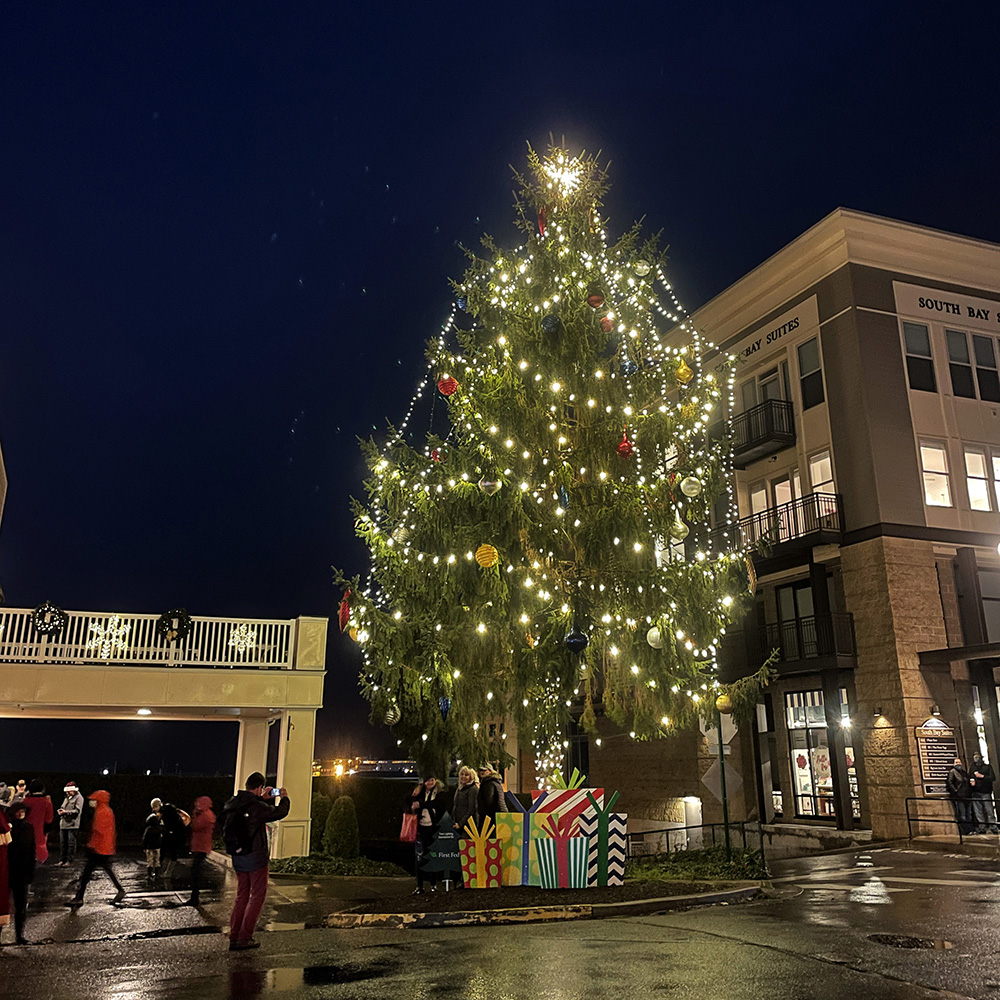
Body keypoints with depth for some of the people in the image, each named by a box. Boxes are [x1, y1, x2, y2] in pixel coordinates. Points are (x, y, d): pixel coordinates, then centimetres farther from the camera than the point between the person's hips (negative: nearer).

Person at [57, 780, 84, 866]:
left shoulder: (79, 798, -4)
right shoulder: (67, 798, 20)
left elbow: (77, 811, -12)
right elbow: (62, 807, 25)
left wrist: (66, 812, -17)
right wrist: (61, 810, 2)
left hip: (73, 824, -8)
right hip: (63, 824, 8)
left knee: (71, 843, -4)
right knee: (62, 843, 10)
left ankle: (69, 860, 2)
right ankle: (62, 859, 18)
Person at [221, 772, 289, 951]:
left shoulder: (232, 804, 2)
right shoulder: (256, 807, -21)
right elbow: (280, 812, -13)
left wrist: (261, 799, 22)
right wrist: (284, 798, 5)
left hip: (237, 857, 8)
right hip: (255, 857, -7)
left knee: (241, 896, 17)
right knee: (257, 896, 5)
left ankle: (234, 938, 17)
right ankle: (244, 938, 3)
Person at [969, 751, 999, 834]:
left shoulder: (987, 767, 6)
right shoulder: (972, 768, 17)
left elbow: (993, 778, -3)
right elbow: (969, 778, 25)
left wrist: (982, 776, -9)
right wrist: (971, 782, 4)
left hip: (986, 793, -3)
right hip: (976, 793, 3)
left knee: (989, 810, -8)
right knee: (978, 812, 1)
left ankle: (993, 827, -4)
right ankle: (982, 828, 5)